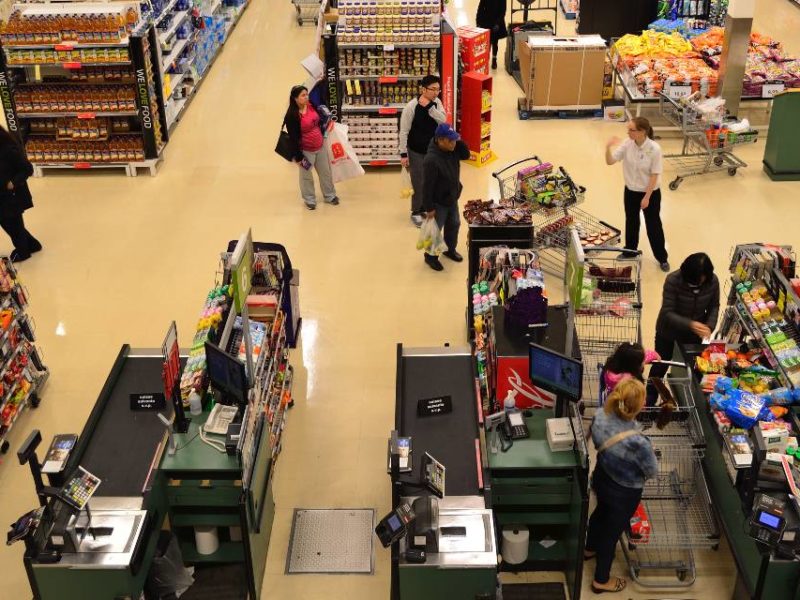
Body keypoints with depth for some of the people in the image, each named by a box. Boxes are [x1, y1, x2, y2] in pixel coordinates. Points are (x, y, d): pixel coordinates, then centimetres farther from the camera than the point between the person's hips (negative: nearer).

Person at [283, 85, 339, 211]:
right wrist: (298, 156, -18)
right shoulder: (292, 115, -25)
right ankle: (310, 200, 34)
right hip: (306, 150, -6)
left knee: (325, 172, 21)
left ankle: (330, 196, 41)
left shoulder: (312, 105, -8)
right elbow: (293, 138, -20)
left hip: (320, 146, 6)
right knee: (306, 176, 14)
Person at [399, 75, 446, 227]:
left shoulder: (436, 103, -4)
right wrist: (403, 154, -16)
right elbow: (404, 132, -16)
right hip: (416, 151, -5)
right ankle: (416, 212, 19)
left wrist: (429, 106, -28)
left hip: (433, 149, 5)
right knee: (419, 183, 2)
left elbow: (443, 120, -20)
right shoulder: (411, 106, -20)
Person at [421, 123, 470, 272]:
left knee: (454, 225, 24)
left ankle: (450, 250, 46)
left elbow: (466, 155, 7)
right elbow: (427, 186, -28)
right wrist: (429, 208, -23)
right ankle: (430, 256, 29)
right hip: (438, 202, -8)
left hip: (452, 198, 8)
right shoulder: (431, 160, -33)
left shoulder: (452, 149, -9)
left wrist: (459, 142, -13)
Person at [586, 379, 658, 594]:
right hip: (624, 493, -5)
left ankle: (590, 549, 62)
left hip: (601, 479, 5)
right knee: (612, 530, 18)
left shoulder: (600, 416, -24)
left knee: (601, 512, 34)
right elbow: (652, 472, -20)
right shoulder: (638, 443, -41)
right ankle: (601, 581, 42)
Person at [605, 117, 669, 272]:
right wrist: (608, 147, -30)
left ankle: (662, 257, 26)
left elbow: (655, 175, -18)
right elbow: (610, 161, -10)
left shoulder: (654, 149, -24)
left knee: (653, 225, 8)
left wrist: (647, 197, -16)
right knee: (631, 223, 20)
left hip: (650, 192, -4)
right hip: (631, 191, 4)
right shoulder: (627, 144, -12)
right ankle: (630, 251, 41)